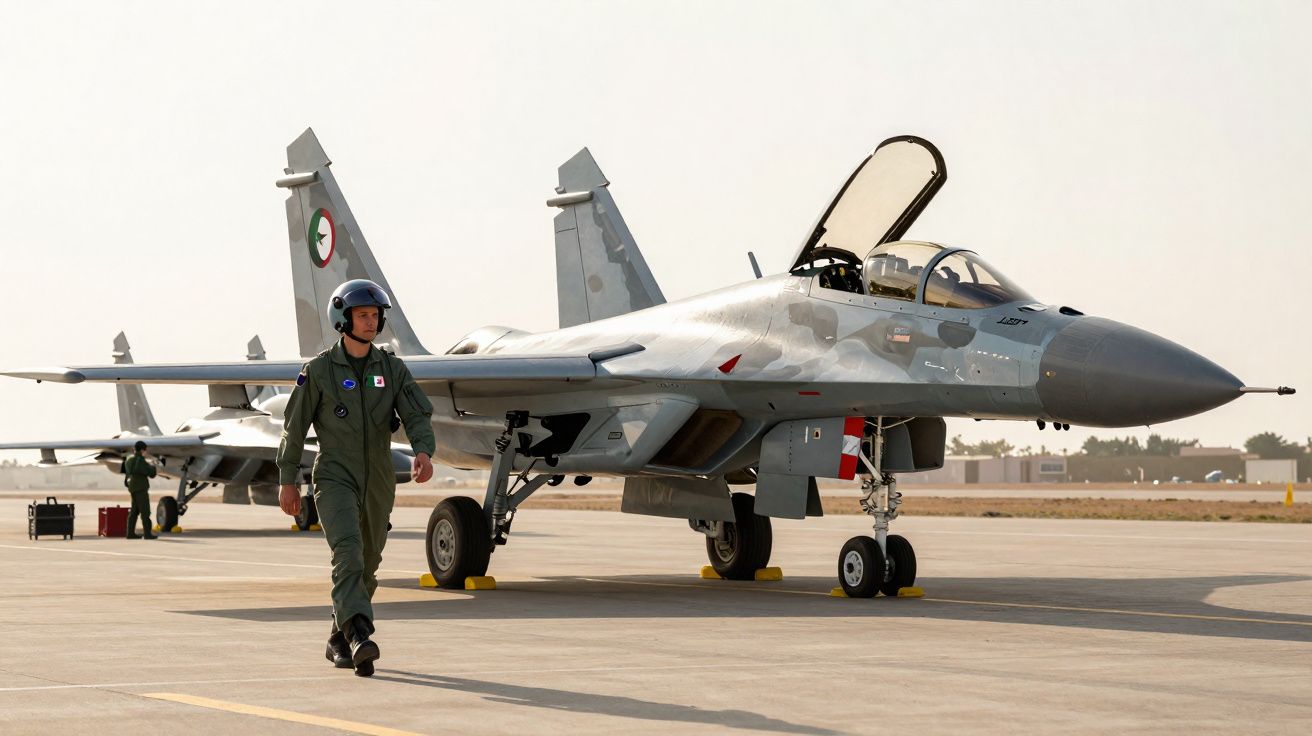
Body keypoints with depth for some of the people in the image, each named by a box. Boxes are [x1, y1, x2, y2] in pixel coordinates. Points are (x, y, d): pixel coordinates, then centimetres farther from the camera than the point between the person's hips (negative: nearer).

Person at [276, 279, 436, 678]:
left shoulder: (392, 368, 2)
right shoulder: (319, 370, -5)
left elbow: (417, 416, -8)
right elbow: (295, 425, 1)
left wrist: (424, 451, -29)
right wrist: (288, 481, 1)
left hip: (377, 483, 4)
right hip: (335, 478, -4)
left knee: (366, 566, 13)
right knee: (348, 552, -25)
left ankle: (340, 639, 32)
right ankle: (359, 637, -37)